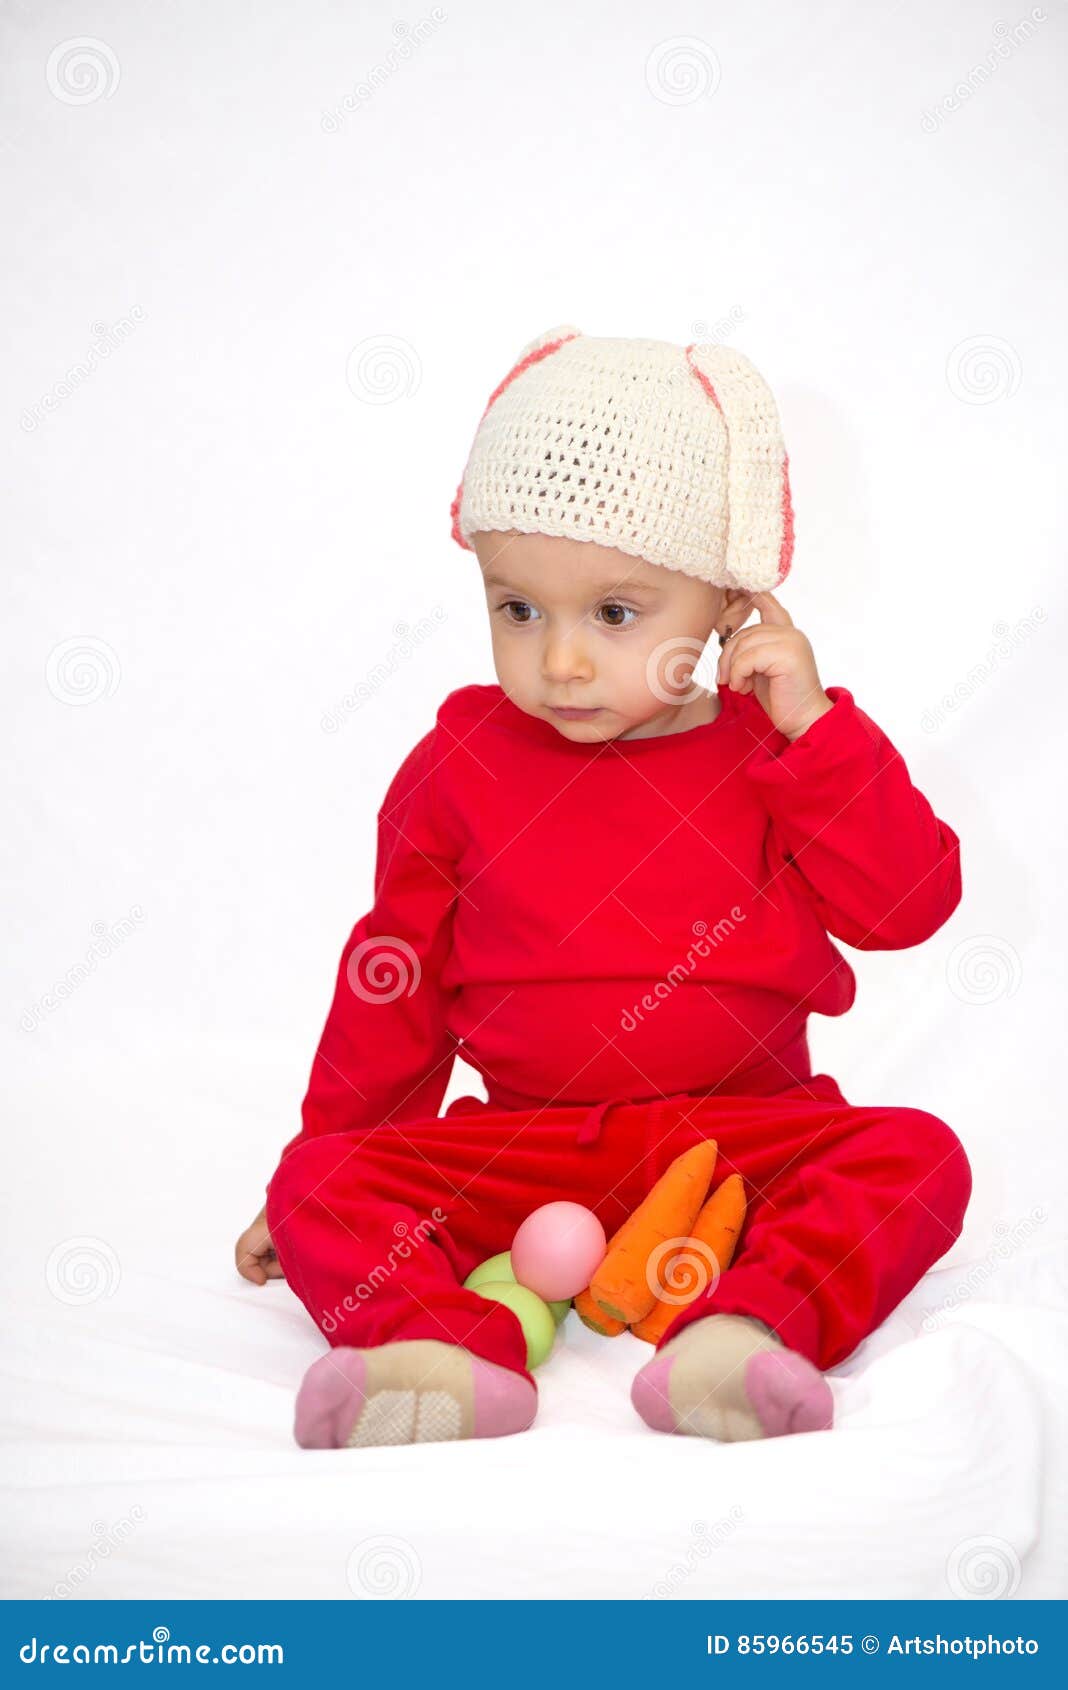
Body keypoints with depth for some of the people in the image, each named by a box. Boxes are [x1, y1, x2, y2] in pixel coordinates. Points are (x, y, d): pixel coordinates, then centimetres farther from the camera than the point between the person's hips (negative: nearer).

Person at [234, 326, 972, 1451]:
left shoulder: (769, 753, 3)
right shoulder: (461, 762, 4)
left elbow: (910, 904, -6)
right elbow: (395, 980, 13)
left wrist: (814, 726, -11)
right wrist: (325, 1152, 14)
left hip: (742, 1135, 0)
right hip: (518, 1141, 1)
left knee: (915, 1155, -25)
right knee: (321, 1183, -21)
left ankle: (741, 1336, -41)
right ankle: (446, 1361, -42)